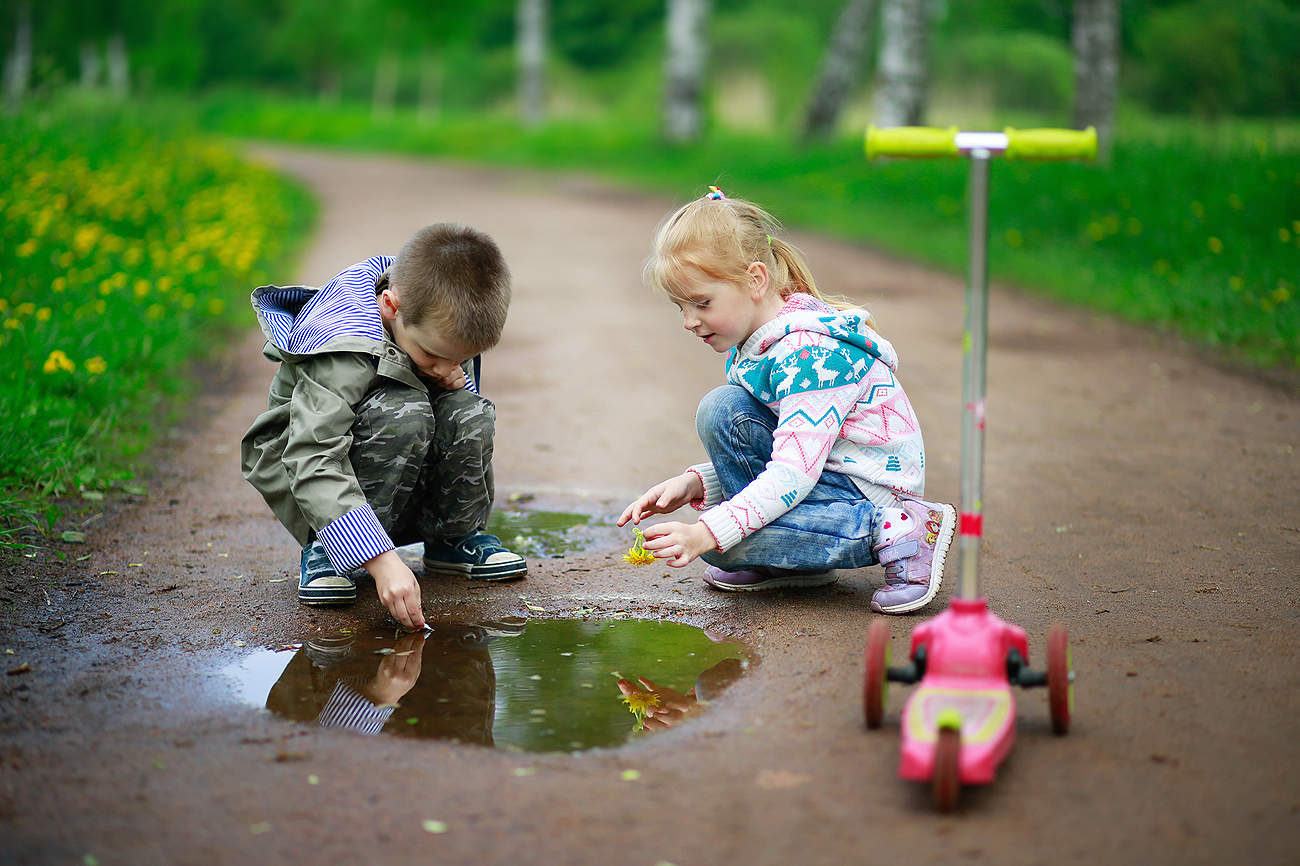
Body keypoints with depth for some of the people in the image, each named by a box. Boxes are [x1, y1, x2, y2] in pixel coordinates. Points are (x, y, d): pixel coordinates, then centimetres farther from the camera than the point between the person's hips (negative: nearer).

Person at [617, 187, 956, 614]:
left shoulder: (812, 354, -23)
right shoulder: (753, 345, 9)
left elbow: (794, 473, -30)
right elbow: (775, 454, 15)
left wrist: (707, 533, -36)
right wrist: (695, 482, -3)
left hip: (868, 490, -9)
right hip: (821, 471, 10)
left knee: (719, 540, -23)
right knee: (721, 409, -6)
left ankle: (898, 531, -16)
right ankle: (779, 561, 0)